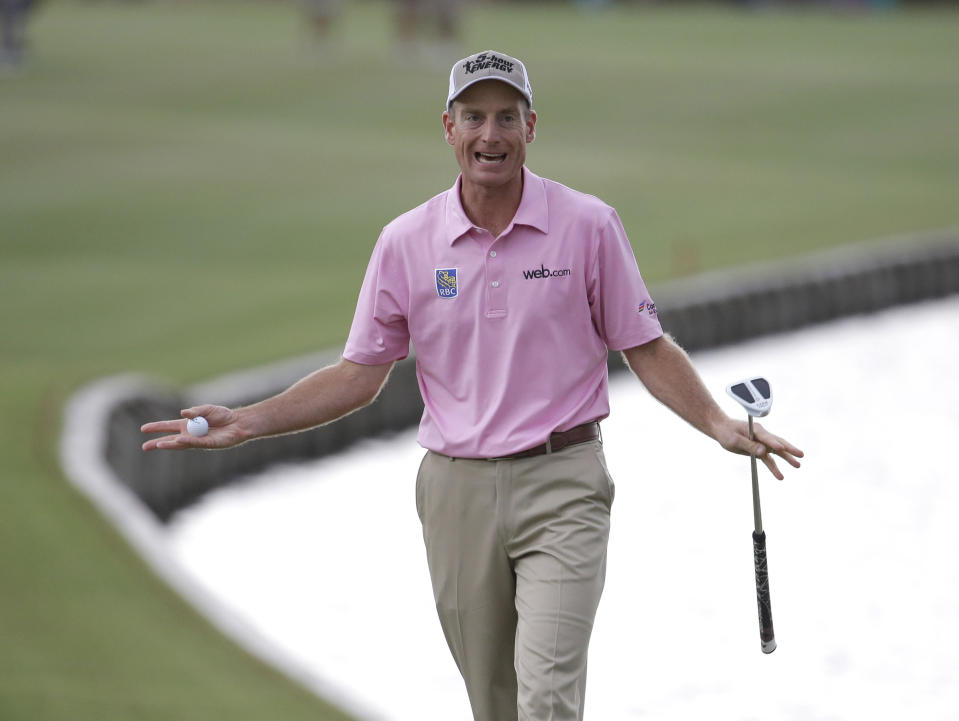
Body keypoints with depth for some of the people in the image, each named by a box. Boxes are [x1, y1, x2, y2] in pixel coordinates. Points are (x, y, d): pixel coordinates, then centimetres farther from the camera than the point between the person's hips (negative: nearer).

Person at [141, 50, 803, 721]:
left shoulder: (589, 225, -3)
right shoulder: (406, 242, 3)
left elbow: (645, 348, 3)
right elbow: (360, 374, 8)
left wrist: (719, 425, -12)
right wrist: (247, 422, -1)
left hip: (561, 485, -3)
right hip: (456, 487, 3)